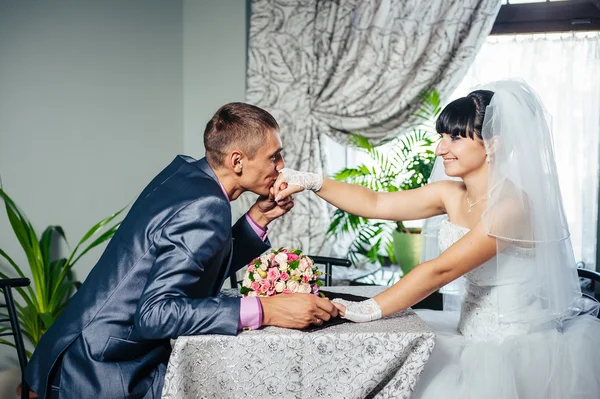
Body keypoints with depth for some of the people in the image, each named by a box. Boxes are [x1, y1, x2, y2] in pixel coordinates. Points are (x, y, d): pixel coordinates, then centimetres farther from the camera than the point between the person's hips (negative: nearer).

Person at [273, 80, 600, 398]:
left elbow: (441, 269, -26)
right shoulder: (453, 194, 1)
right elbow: (375, 204, 3)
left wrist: (370, 309, -26)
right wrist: (311, 182, -6)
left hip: (520, 350, -7)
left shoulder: (512, 203, -22)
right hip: (472, 338, 7)